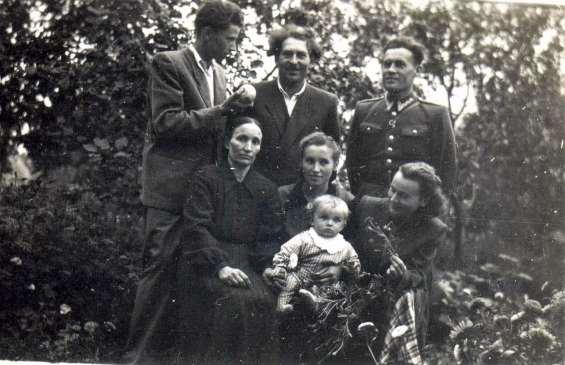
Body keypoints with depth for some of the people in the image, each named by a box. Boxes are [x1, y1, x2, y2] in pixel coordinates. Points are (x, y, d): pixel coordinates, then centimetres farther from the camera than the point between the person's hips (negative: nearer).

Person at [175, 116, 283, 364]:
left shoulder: (267, 189, 17)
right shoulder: (207, 178, 6)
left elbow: (270, 238, 11)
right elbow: (196, 228, -5)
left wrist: (272, 267, -11)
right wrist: (220, 266, -20)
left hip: (247, 265, 3)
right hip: (205, 264, -3)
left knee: (263, 300, -29)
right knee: (234, 299, -32)